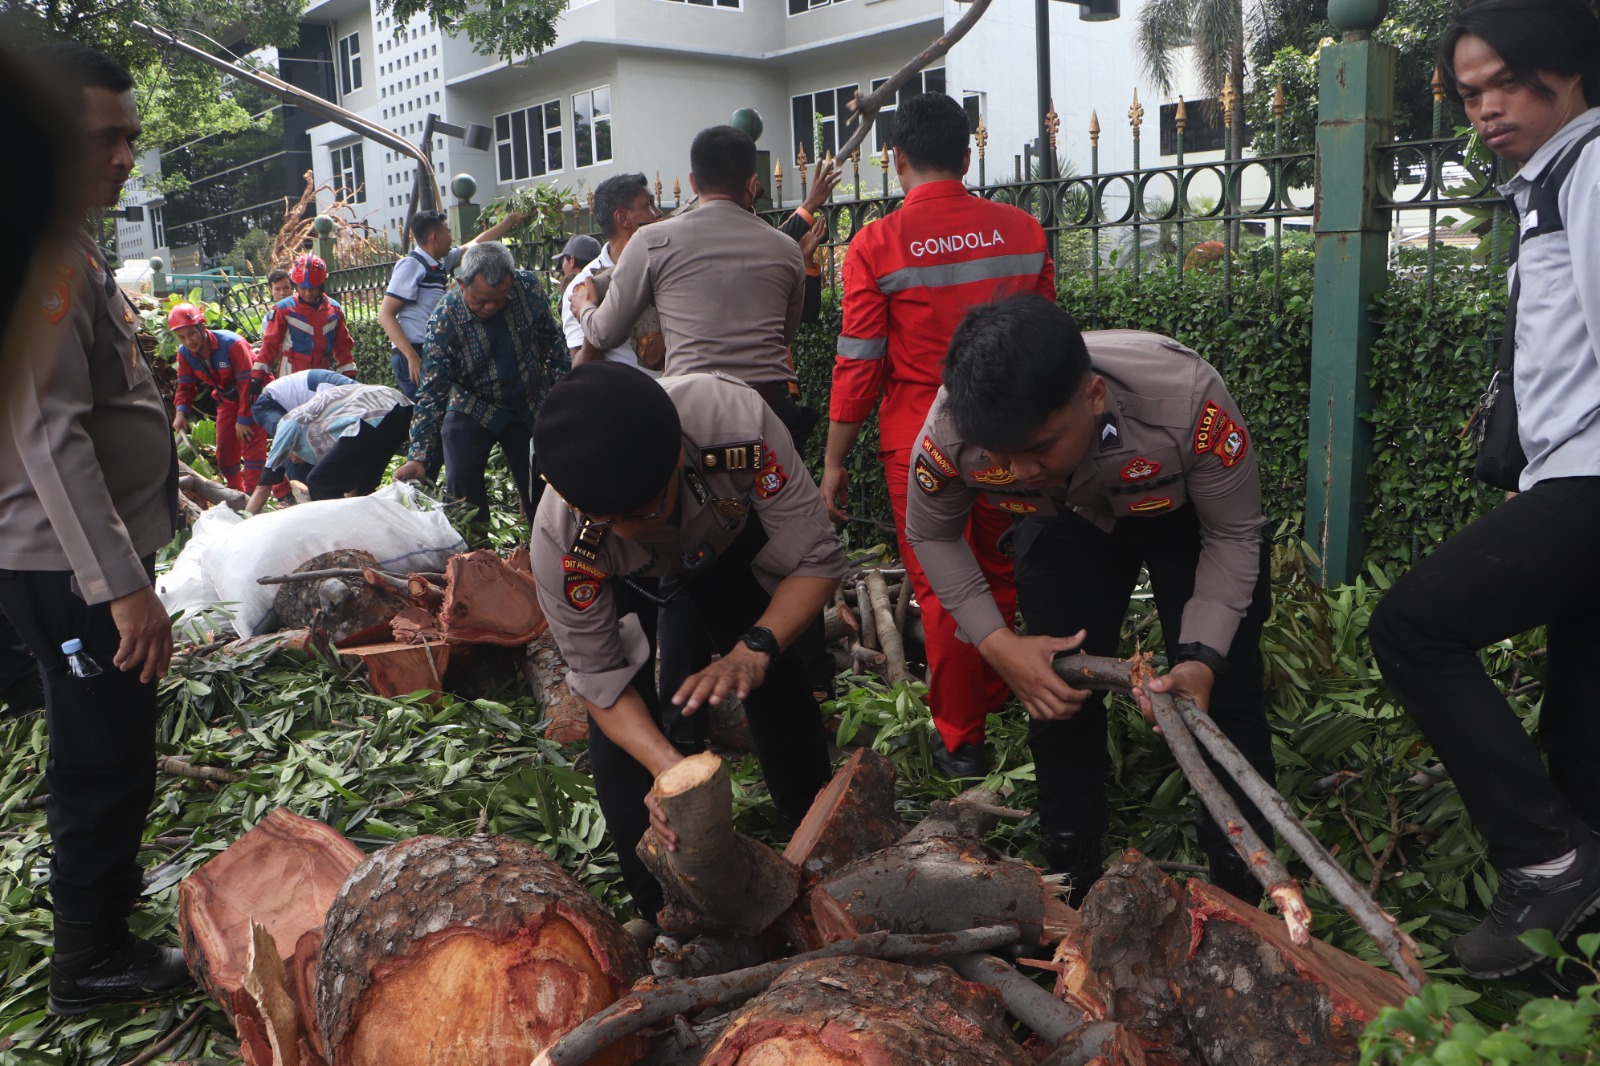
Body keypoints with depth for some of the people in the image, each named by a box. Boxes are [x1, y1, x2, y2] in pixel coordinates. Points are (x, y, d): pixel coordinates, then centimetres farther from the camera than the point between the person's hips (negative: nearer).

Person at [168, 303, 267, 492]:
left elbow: (247, 384, -28)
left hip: (254, 396, -7)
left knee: (252, 446, -14)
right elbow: (186, 386, -3)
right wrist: (180, 411, -23)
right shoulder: (184, 353, -11)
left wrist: (243, 419, -26)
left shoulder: (232, 344, -30)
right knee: (224, 449, 7)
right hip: (228, 399, 7)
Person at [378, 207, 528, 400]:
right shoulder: (411, 265, -10)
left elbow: (476, 245, 30)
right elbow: (385, 315, -14)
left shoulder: (441, 263, 14)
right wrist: (412, 357, -22)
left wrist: (512, 219, 37)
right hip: (415, 355, -9)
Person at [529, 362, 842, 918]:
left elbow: (816, 559, -34)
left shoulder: (737, 422, -45)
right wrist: (668, 767, -45)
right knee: (619, 727, -10)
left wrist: (755, 648, -50)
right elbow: (599, 676, -28)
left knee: (782, 688, 2)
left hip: (726, 536, 1)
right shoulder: (562, 538, -41)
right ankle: (662, 912, 11)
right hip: (625, 580, 0)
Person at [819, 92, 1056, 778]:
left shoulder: (877, 244, -10)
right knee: (1000, 578, 20)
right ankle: (994, 702, 39)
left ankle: (961, 741, 19)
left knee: (941, 591, 8)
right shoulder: (1023, 231, 0)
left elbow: (859, 364, -9)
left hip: (921, 440, -3)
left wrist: (834, 462, -1)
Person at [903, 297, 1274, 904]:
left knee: (1223, 700, -6)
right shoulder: (953, 431, -36)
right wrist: (998, 643, -25)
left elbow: (1233, 537, -23)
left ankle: (1242, 897, 15)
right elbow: (931, 535, -13)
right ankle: (1070, 884, 22)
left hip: (1191, 517, -1)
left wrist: (1203, 659, -37)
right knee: (1057, 692, -1)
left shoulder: (1187, 399, -43)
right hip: (1068, 523, 2)